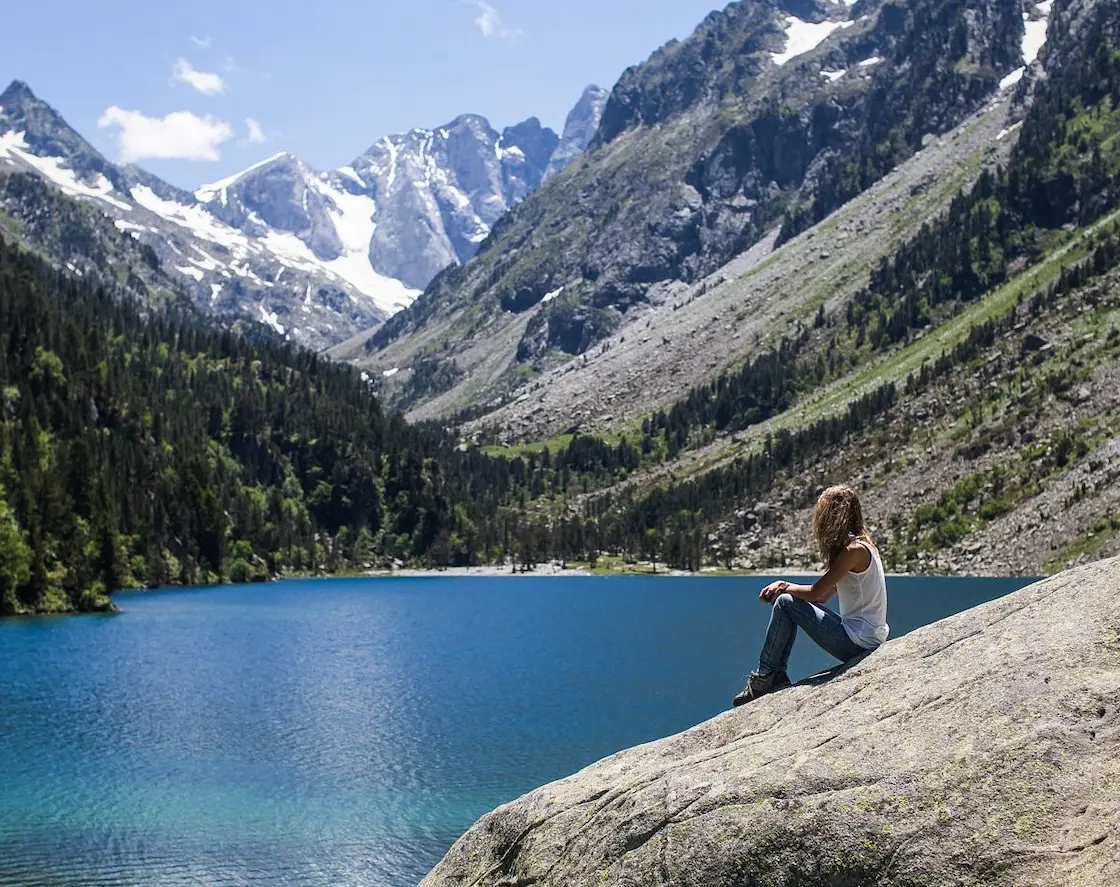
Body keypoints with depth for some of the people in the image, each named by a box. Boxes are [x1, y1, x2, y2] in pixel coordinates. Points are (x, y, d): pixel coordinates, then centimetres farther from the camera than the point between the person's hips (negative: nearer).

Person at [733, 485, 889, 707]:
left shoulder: (853, 551, -17)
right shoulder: (863, 544, 13)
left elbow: (816, 592, -16)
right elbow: (825, 595, 15)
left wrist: (784, 588, 3)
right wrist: (784, 587, 5)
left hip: (858, 642, -10)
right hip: (870, 640, 10)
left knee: (785, 603, -9)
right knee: (788, 597, 15)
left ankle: (764, 678, 0)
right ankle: (777, 678, 13)